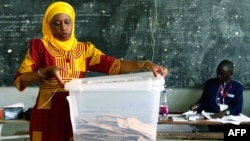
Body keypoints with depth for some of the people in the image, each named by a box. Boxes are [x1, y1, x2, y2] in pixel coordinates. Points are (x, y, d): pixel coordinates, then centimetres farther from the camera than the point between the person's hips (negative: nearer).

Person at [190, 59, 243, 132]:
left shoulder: (238, 86, 7)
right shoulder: (210, 83, 11)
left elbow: (238, 107, -5)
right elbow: (203, 101, 16)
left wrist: (225, 112, -23)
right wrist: (197, 105, -7)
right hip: (211, 118, 0)